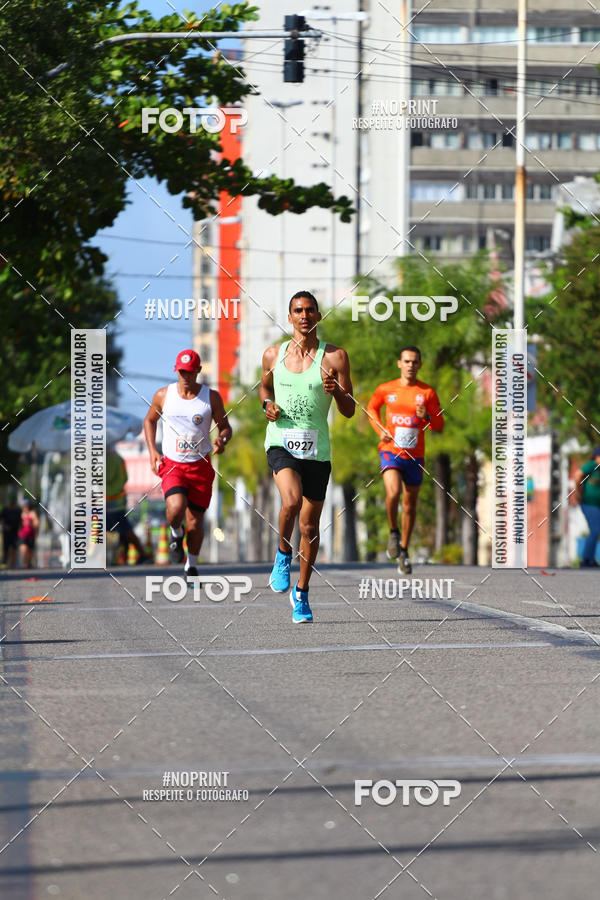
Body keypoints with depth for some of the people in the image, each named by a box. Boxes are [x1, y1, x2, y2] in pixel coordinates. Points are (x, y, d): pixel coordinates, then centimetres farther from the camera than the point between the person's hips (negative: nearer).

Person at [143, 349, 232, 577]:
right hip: (172, 464, -1)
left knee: (195, 519, 4)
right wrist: (152, 451, 4)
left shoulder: (211, 397, -2)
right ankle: (176, 533, 10)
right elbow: (150, 420, 17)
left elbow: (225, 426, 7)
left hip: (200, 465, 1)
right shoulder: (163, 395, 0)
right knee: (176, 507, -26)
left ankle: (191, 566, 25)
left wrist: (222, 440, -16)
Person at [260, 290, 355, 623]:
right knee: (292, 500, -29)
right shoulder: (274, 355, 5)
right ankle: (283, 553, 0)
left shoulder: (334, 356, -1)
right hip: (281, 442, -1)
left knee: (310, 526, 7)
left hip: (317, 449, 1)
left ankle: (301, 593, 25)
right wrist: (267, 404, 3)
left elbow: (349, 411, 0)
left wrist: (336, 391, -21)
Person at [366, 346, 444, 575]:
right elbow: (371, 407, 21)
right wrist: (380, 430, 4)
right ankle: (393, 532, 2)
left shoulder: (427, 392, 1)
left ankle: (404, 551, 26)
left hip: (414, 455, 2)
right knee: (393, 492, -25)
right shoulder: (385, 389, 1)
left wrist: (426, 417, -18)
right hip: (391, 450, -2)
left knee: (409, 503, 9)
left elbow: (439, 426, 4)